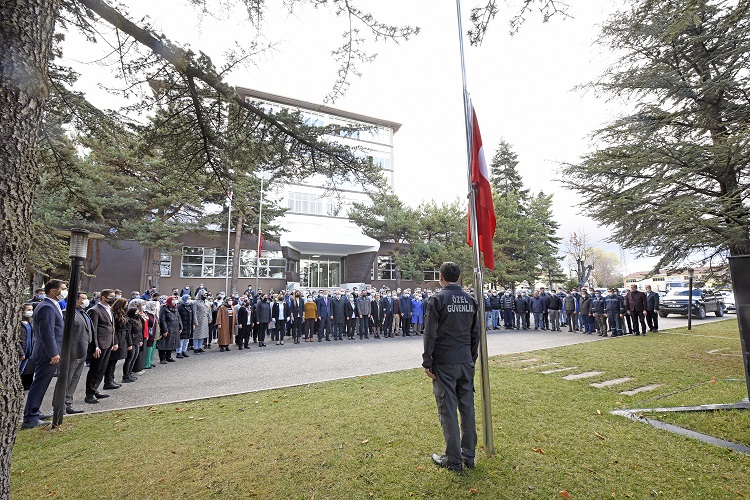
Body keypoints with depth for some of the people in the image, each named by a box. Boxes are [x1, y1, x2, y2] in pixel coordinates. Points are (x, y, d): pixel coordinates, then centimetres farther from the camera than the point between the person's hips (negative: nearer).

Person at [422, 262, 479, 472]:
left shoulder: (437, 299, -11)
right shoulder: (471, 300, 7)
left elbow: (430, 334, -12)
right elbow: (475, 333, 12)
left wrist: (427, 362, -6)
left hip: (444, 362, -6)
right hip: (466, 361, 6)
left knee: (448, 410, 4)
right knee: (467, 407, 14)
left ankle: (454, 459, 14)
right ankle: (469, 455, 28)